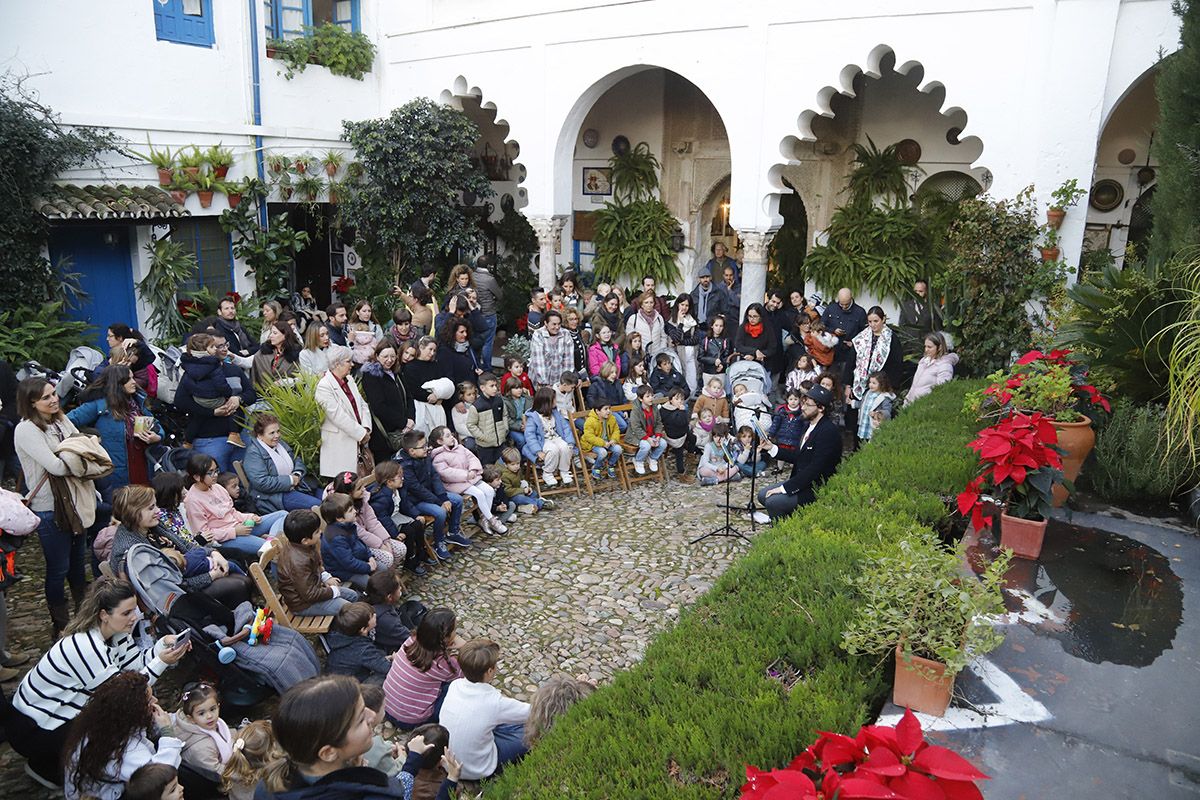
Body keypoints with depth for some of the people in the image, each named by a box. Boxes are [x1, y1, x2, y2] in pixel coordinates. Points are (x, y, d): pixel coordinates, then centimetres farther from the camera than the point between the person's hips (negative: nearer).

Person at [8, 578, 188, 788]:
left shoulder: (112, 630, -9)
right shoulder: (86, 647, -33)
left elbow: (136, 664, -8)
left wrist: (163, 644, -22)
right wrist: (162, 662, -32)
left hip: (60, 709, 8)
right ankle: (44, 765, 9)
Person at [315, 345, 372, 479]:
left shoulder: (350, 380, 13)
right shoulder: (324, 386, -12)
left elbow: (363, 405, 12)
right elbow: (338, 416, -18)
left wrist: (366, 429, -4)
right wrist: (361, 434, -14)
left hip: (357, 442, 7)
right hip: (339, 445, -7)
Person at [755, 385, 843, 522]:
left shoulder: (828, 432, -22)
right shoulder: (810, 426, 9)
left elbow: (815, 469, -26)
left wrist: (784, 488, -24)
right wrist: (772, 448, 3)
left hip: (817, 490, -9)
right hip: (801, 482, 10)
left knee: (773, 501, -22)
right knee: (763, 494, 6)